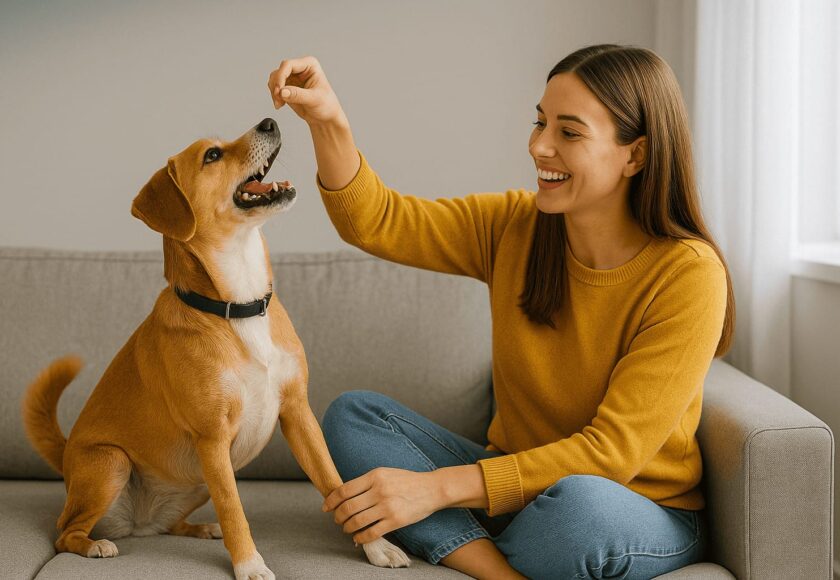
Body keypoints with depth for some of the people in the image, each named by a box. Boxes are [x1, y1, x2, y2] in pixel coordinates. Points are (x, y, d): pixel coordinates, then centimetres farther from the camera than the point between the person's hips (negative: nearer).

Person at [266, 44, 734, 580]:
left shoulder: (689, 275, -20)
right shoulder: (513, 226, -2)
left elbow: (612, 451, -23)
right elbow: (376, 222, -5)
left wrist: (438, 486, -28)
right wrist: (328, 122, -24)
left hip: (648, 516, -5)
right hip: (514, 486, 6)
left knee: (579, 501, -40)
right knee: (352, 415, -11)